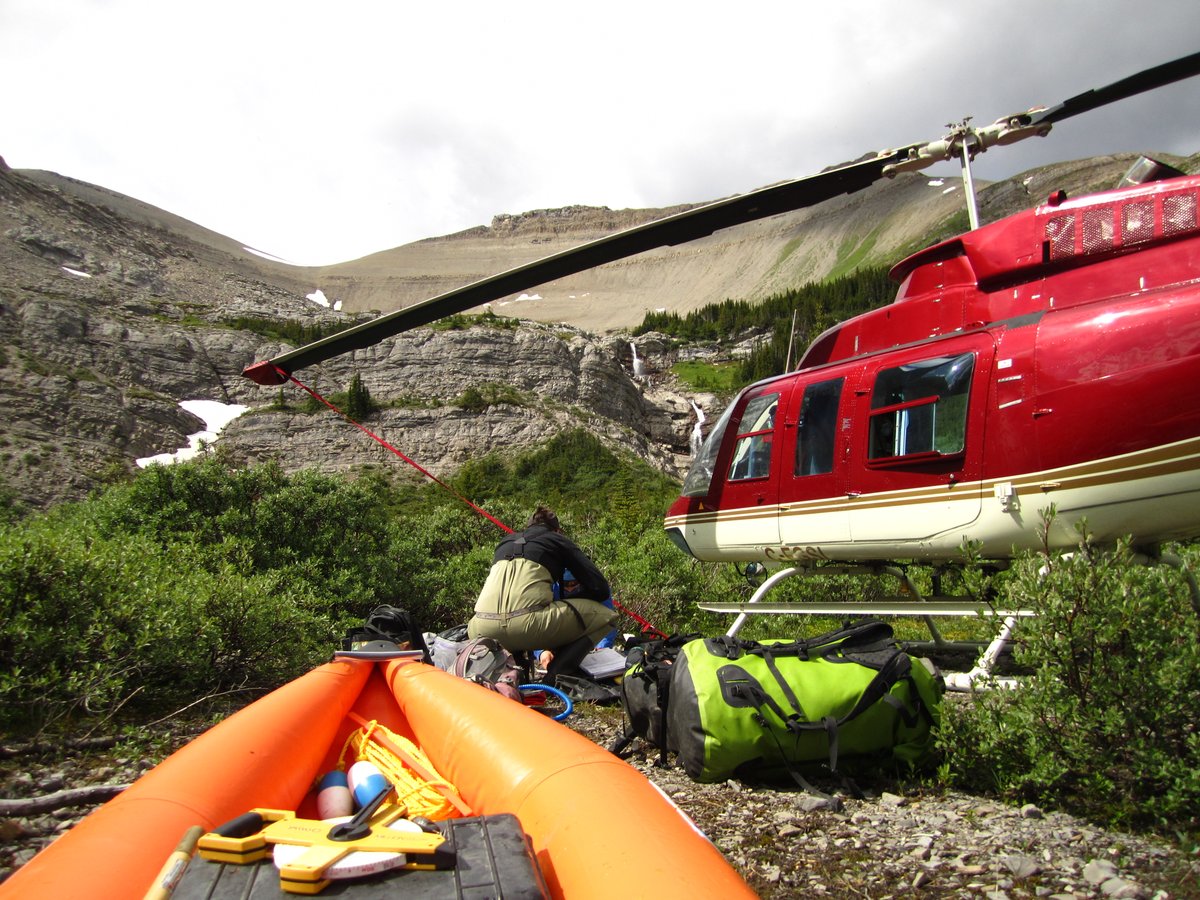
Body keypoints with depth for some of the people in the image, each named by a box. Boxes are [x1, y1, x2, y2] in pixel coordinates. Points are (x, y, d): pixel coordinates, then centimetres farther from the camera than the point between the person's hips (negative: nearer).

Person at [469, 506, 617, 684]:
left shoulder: (506, 542, 33)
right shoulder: (559, 540, 22)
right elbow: (600, 589, 14)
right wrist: (567, 600, 33)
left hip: (482, 628, 5)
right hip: (527, 623, -5)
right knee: (606, 614, 15)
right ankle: (558, 672, -2)